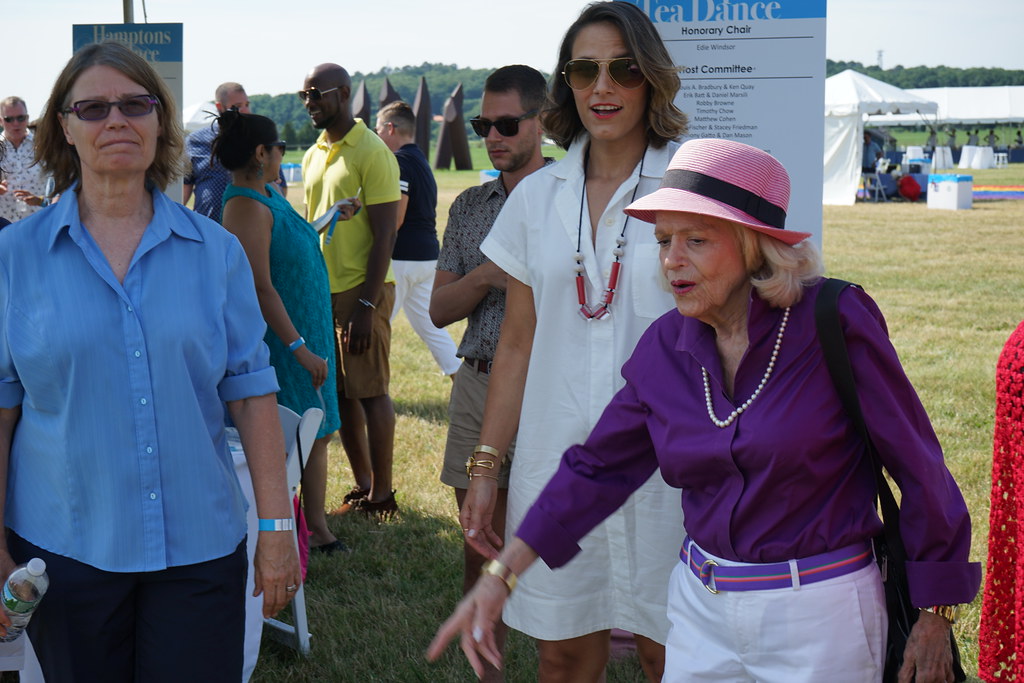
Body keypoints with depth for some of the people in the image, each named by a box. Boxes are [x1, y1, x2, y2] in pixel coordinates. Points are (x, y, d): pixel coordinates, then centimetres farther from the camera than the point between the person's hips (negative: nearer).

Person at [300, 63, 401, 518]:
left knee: (370, 391, -3)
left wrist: (366, 304, -19)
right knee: (340, 391, 10)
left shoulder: (372, 153, -10)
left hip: (360, 292, -7)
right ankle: (361, 484, 20)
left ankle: (382, 494, 5)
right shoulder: (313, 156, 13)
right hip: (322, 290, 7)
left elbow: (384, 236, -14)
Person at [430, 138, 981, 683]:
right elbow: (598, 469, 8)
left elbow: (917, 466, -9)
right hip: (701, 605, 5)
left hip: (818, 615, -5)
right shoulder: (666, 347, -1)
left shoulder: (833, 321, -15)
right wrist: (500, 576, 5)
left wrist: (934, 618, -4)